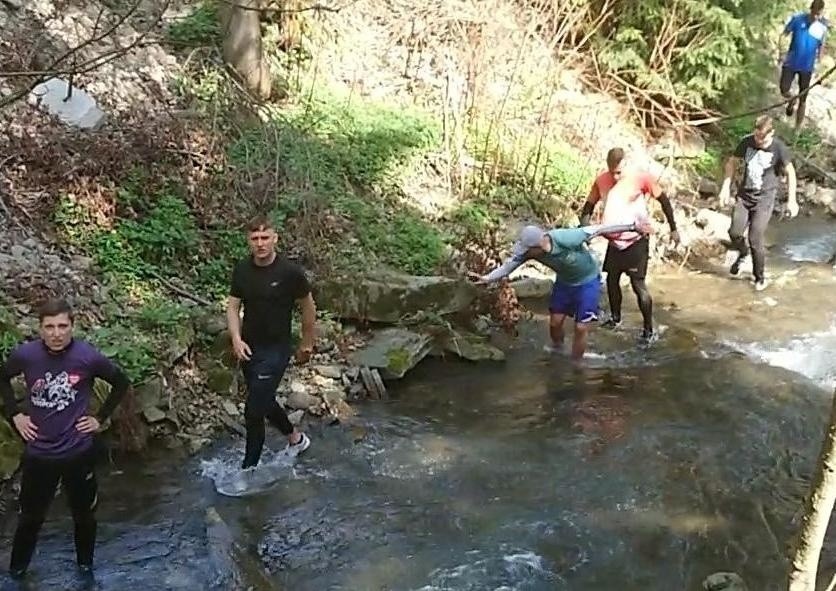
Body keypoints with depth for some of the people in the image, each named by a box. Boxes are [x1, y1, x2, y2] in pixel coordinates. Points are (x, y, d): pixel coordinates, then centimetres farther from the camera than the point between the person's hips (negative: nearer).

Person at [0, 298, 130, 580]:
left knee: (84, 513, 18)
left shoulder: (88, 356, -17)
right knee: (30, 515, 18)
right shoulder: (25, 354, -13)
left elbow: (121, 382, -1)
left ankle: (85, 564, 42)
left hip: (78, 452, 0)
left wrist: (101, 417, -2)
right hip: (38, 453, 1)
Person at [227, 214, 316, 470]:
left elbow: (308, 307, -3)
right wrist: (237, 339, -12)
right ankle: (296, 438, 46)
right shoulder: (242, 270, -3)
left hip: (276, 350, -6)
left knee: (253, 411, -7)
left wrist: (307, 343, 4)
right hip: (248, 348, 6)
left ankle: (248, 468, 10)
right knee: (264, 402, 21)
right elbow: (233, 307, 3)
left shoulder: (290, 272, -16)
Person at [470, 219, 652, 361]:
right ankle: (557, 354, 38)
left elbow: (598, 229, -31)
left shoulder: (567, 238, -40)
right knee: (555, 322, 9)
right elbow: (507, 266, -20)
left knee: (581, 328, -5)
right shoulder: (528, 249, -26)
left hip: (587, 281, -5)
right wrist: (486, 278, -36)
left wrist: (632, 227, -25)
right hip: (564, 281, 5)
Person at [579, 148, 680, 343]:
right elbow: (589, 206, 4)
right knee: (612, 279, 15)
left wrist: (673, 229, -1)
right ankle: (615, 318, 37)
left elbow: (663, 200, -5)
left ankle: (648, 329, 3)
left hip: (636, 241, -5)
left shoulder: (641, 177, -16)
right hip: (614, 241, 5)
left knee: (638, 285, -7)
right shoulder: (601, 181, -7)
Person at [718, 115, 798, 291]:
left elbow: (790, 173, -2)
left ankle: (759, 277, 14)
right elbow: (732, 162, 9)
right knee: (734, 232, -7)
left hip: (764, 199, -3)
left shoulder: (779, 148, -13)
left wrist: (791, 200, -4)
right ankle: (742, 254, 29)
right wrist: (726, 187, 4)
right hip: (744, 195, 3)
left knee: (755, 239, -6)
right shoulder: (747, 142, -5)